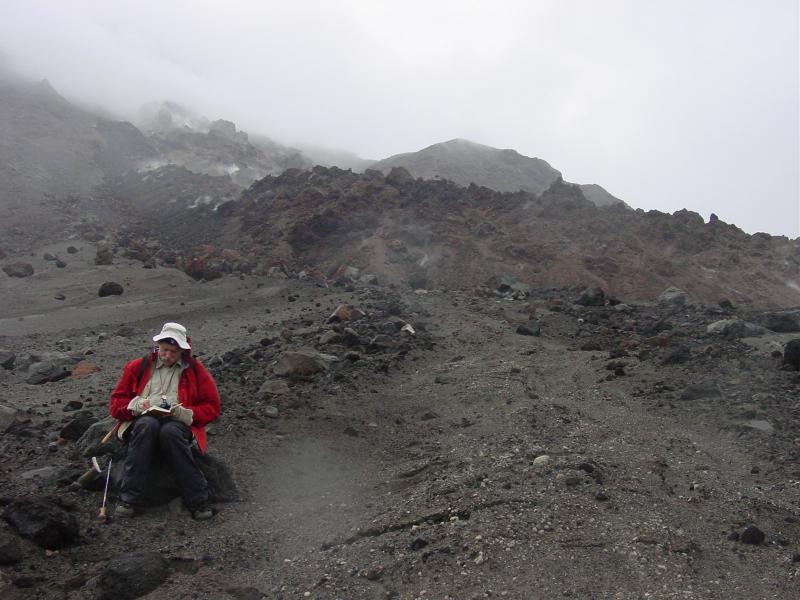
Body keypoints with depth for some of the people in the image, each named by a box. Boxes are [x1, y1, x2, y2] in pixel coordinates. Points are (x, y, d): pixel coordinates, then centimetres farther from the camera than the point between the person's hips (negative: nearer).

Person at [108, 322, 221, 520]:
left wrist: (185, 413, -9)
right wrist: (138, 405, -8)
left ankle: (198, 501, -34)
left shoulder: (195, 370, 12)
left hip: (177, 424, -1)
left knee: (170, 431, -37)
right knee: (147, 425, -36)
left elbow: (212, 407, 10)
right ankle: (129, 499, -35)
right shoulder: (138, 367, 16)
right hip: (141, 421, 1)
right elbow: (116, 403, 14)